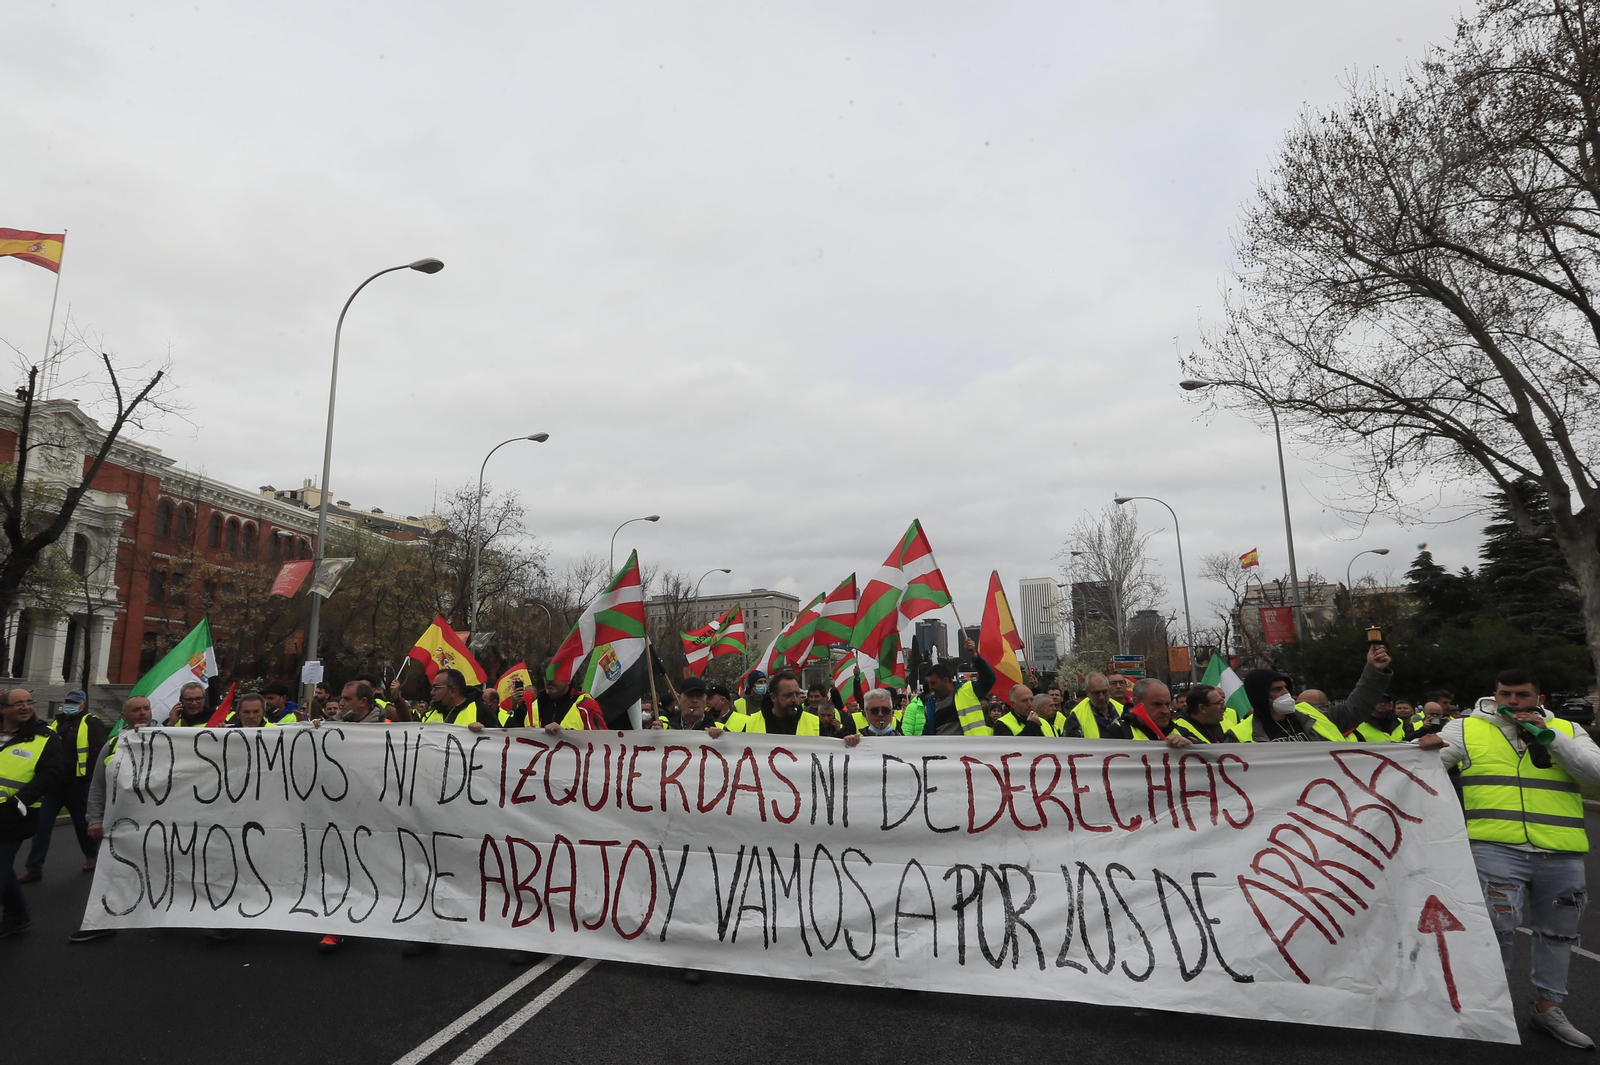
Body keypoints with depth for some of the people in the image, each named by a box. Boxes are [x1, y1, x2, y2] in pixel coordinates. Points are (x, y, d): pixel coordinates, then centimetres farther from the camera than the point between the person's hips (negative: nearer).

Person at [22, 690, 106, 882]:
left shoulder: (91, 722, -6)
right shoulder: (56, 723, 14)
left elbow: (98, 753, -12)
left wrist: (88, 778, -18)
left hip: (76, 784, -5)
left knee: (82, 822, 8)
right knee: (41, 824, 2)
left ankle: (92, 855, 27)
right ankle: (34, 868, 8)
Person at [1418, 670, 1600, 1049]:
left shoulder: (1567, 730, 11)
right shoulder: (1467, 729, 5)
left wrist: (1549, 736, -10)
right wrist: (1427, 747, -24)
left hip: (1561, 854, 3)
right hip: (1496, 847, -3)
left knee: (1558, 932, 15)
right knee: (1498, 928, -7)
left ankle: (1548, 1007, 32)